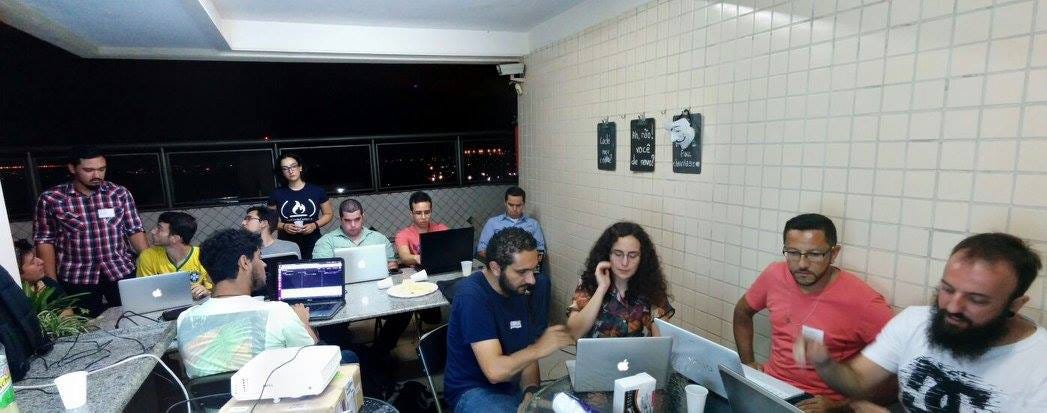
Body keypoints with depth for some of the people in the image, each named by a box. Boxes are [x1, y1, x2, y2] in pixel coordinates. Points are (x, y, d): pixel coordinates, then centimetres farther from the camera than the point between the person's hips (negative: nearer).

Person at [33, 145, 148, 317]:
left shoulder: (120, 193, -1)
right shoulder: (50, 199, -4)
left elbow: (134, 231, 1)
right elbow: (45, 241, 1)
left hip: (122, 272, 1)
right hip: (76, 278, -1)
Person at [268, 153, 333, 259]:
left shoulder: (317, 190, 0)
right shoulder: (277, 194, 2)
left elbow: (328, 214, 7)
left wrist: (315, 225, -10)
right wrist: (283, 226, -10)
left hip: (313, 244, 0)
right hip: (287, 245, 0)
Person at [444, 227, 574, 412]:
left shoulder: (516, 290, 2)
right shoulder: (472, 296, -23)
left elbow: (525, 353, 5)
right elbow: (494, 370, -27)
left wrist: (531, 390, -11)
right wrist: (539, 348, -22)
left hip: (513, 386, 7)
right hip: (474, 391, -7)